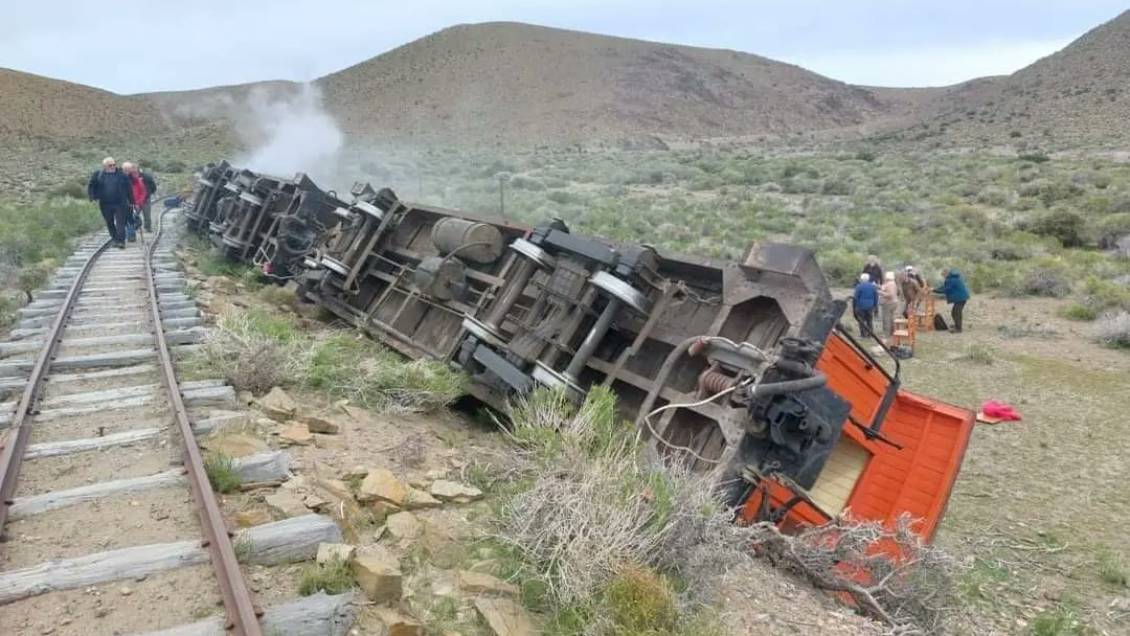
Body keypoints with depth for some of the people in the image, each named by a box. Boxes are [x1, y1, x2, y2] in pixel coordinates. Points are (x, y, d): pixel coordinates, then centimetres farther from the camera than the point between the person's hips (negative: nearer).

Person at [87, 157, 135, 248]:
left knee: (120, 223, -7)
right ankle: (115, 239, 24)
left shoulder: (122, 175, 4)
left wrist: (131, 201, 4)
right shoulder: (97, 175, 5)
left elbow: (128, 189, 6)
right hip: (105, 204, 2)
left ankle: (121, 241, -8)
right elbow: (91, 186, 10)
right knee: (110, 223, 10)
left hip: (120, 204, -2)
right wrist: (93, 197, -5)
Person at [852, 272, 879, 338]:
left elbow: (855, 297, -10)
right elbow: (876, 297, 10)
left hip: (861, 306, -4)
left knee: (861, 321, 2)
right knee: (870, 320, 13)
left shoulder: (859, 286, -10)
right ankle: (870, 333, 15)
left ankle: (863, 334, 1)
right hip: (870, 306, 4)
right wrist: (874, 305, 19)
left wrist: (853, 307, -2)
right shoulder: (873, 286, 6)